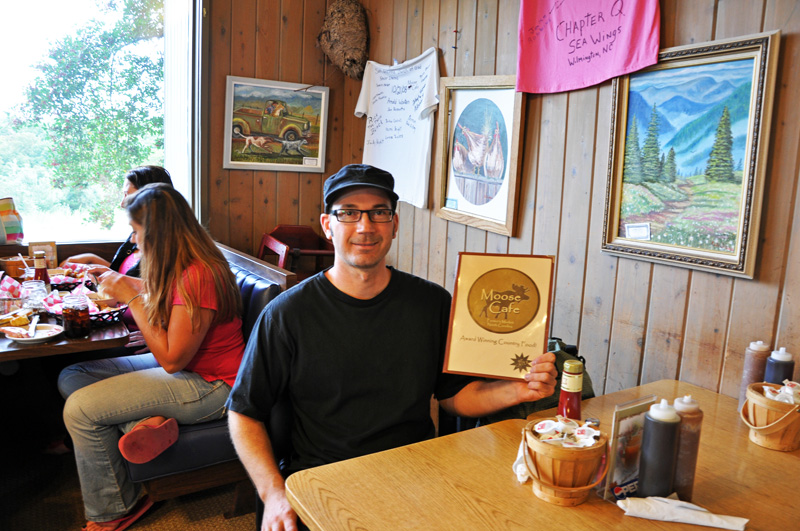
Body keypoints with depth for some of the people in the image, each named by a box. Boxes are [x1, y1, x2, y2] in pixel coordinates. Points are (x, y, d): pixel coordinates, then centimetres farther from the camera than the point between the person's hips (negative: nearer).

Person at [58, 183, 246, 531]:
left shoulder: (197, 277, -27)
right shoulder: (178, 269, 2)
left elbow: (172, 358, -24)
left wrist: (132, 298, -20)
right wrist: (124, 283, 21)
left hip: (208, 385, -10)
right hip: (181, 367, 10)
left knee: (80, 409, -13)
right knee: (71, 378, 7)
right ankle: (147, 421, -12)